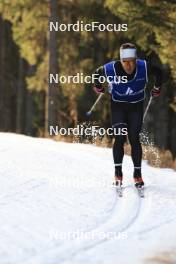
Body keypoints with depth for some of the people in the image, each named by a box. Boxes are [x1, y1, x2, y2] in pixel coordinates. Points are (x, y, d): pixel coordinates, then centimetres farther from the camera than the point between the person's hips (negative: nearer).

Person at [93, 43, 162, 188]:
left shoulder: (144, 67, -23)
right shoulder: (111, 69, -25)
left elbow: (158, 72, 0)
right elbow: (97, 73, -1)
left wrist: (157, 88, 13)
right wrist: (98, 86, 15)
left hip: (136, 106, 1)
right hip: (118, 106, -1)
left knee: (134, 139, -4)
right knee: (120, 138, -13)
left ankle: (138, 174, 6)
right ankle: (118, 173, -4)